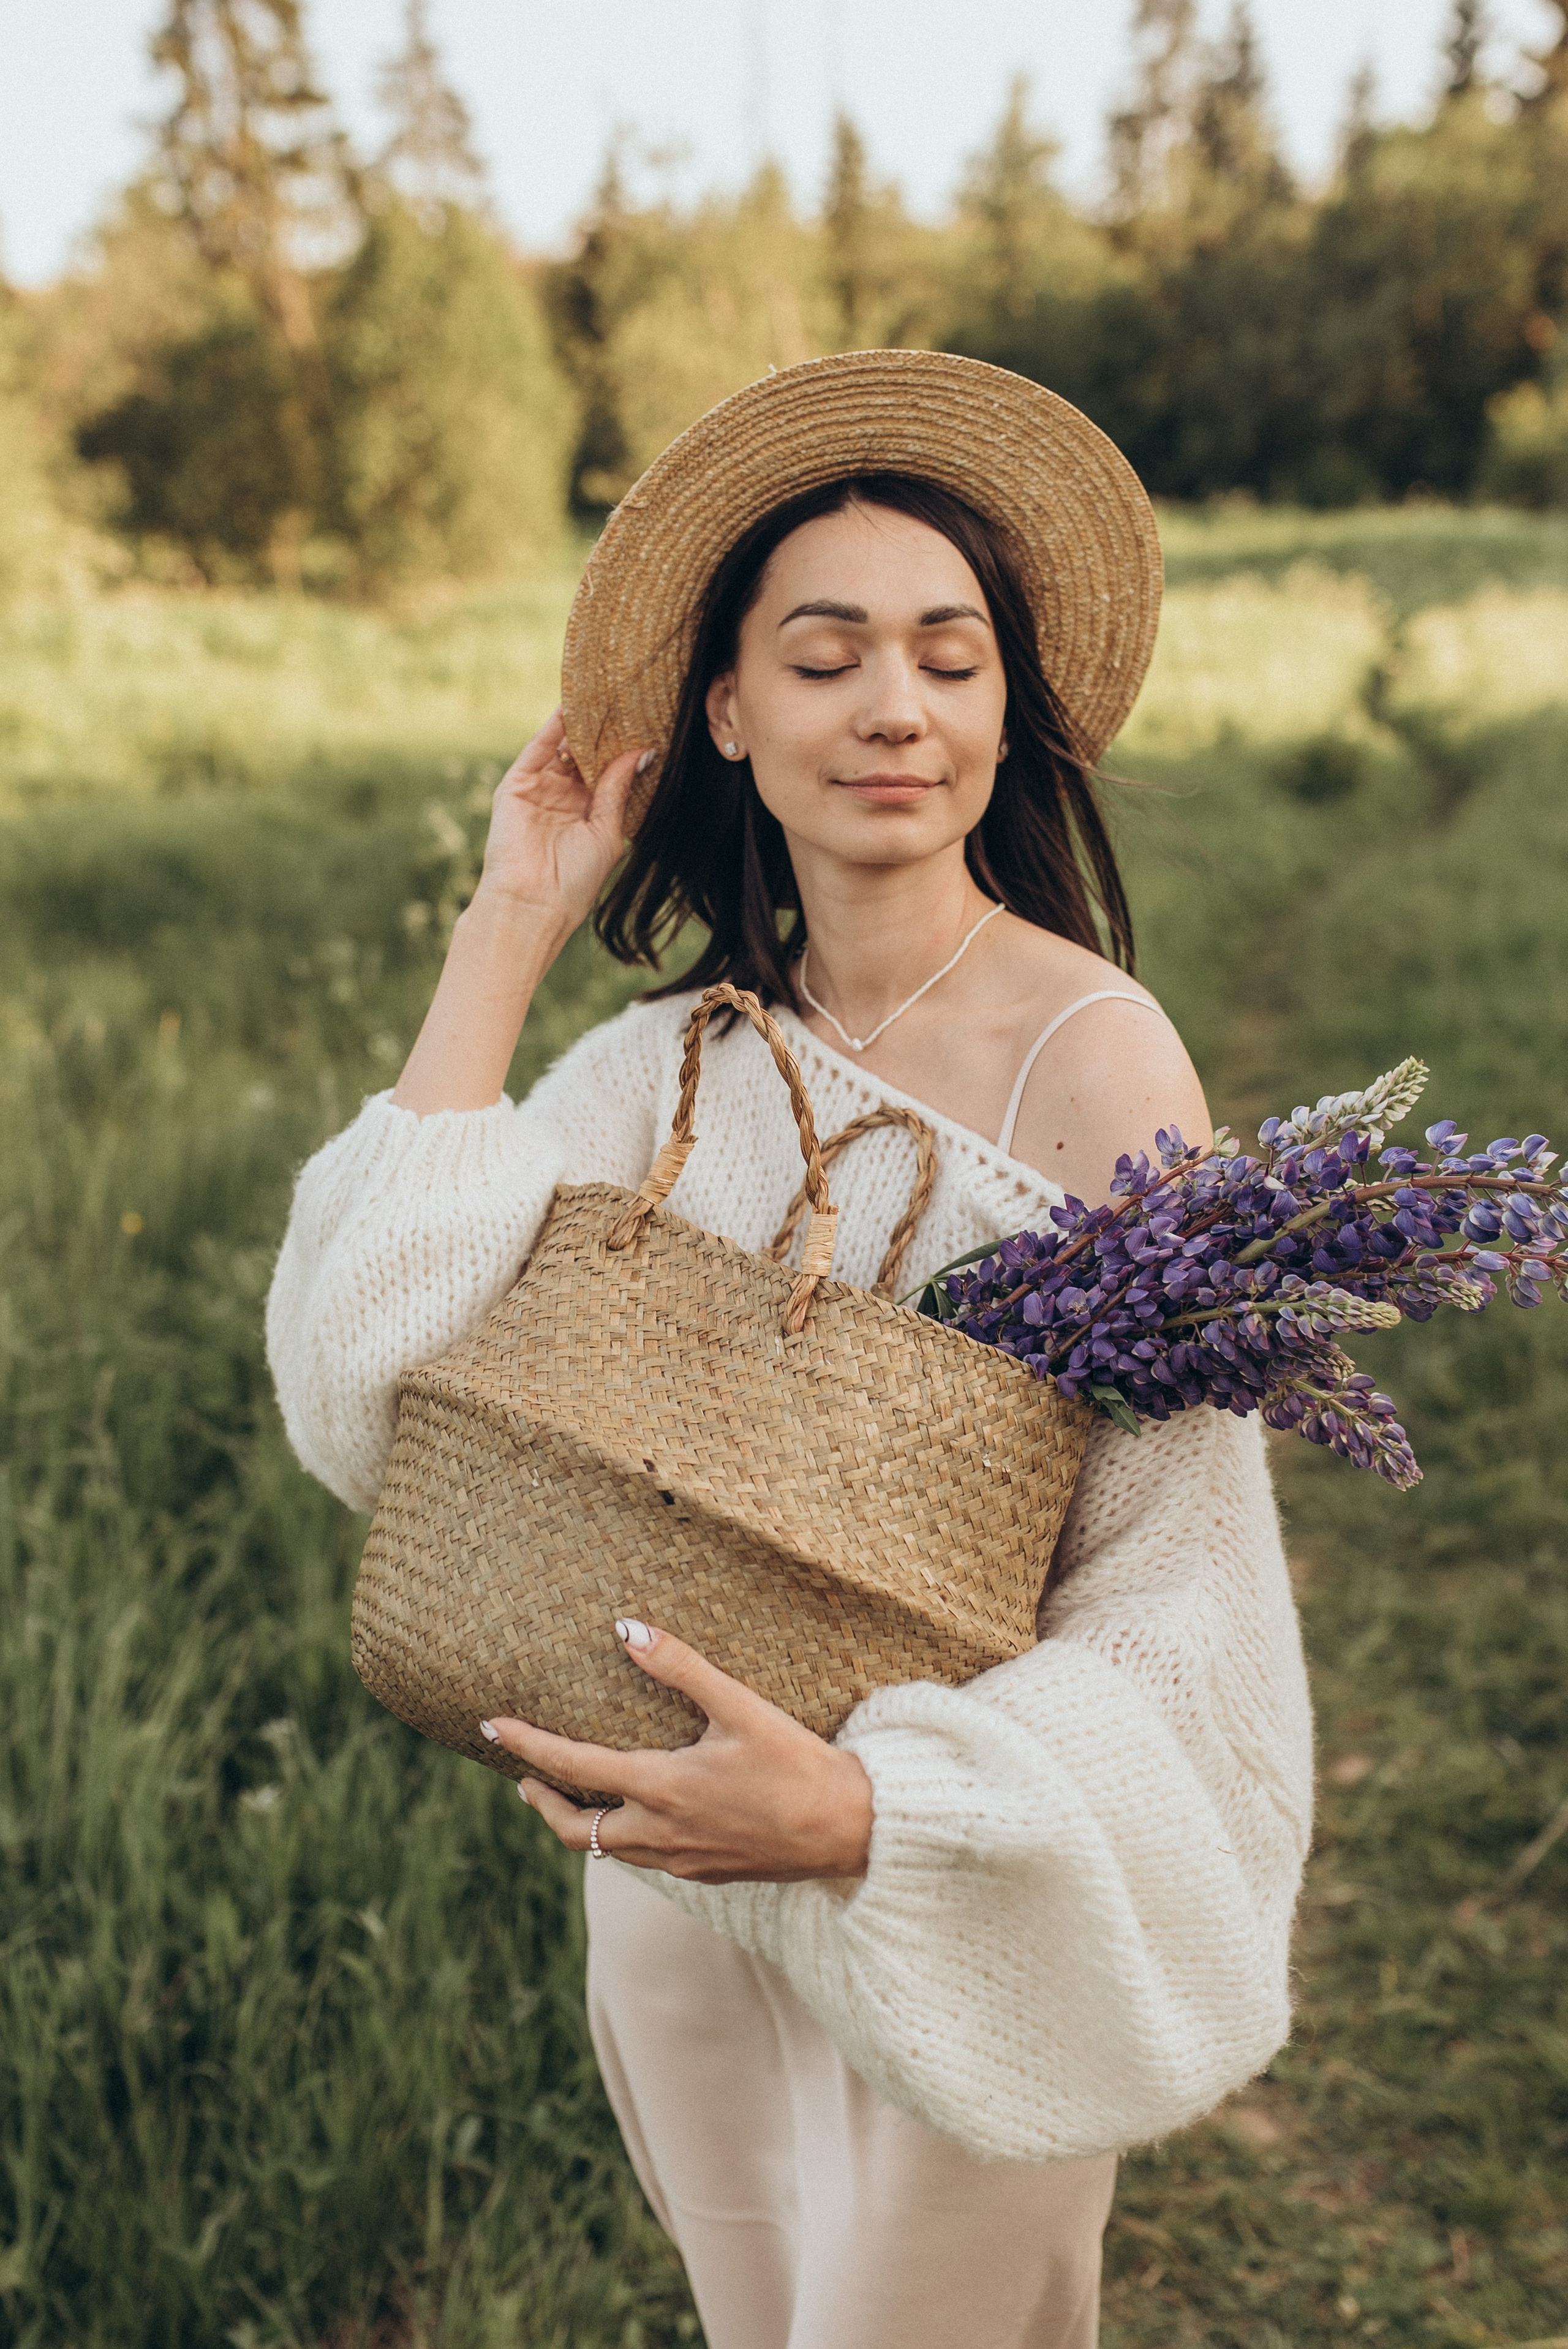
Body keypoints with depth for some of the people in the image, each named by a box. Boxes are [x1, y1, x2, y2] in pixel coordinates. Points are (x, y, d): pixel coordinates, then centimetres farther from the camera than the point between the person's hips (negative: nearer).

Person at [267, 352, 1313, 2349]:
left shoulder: (1094, 1062, -20)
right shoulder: (664, 1066, -5)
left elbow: (1175, 1585, -18)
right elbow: (366, 1411, -18)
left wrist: (870, 1808, -34)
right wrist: (501, 944, -14)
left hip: (972, 1901, -4)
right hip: (672, 1874, 5)